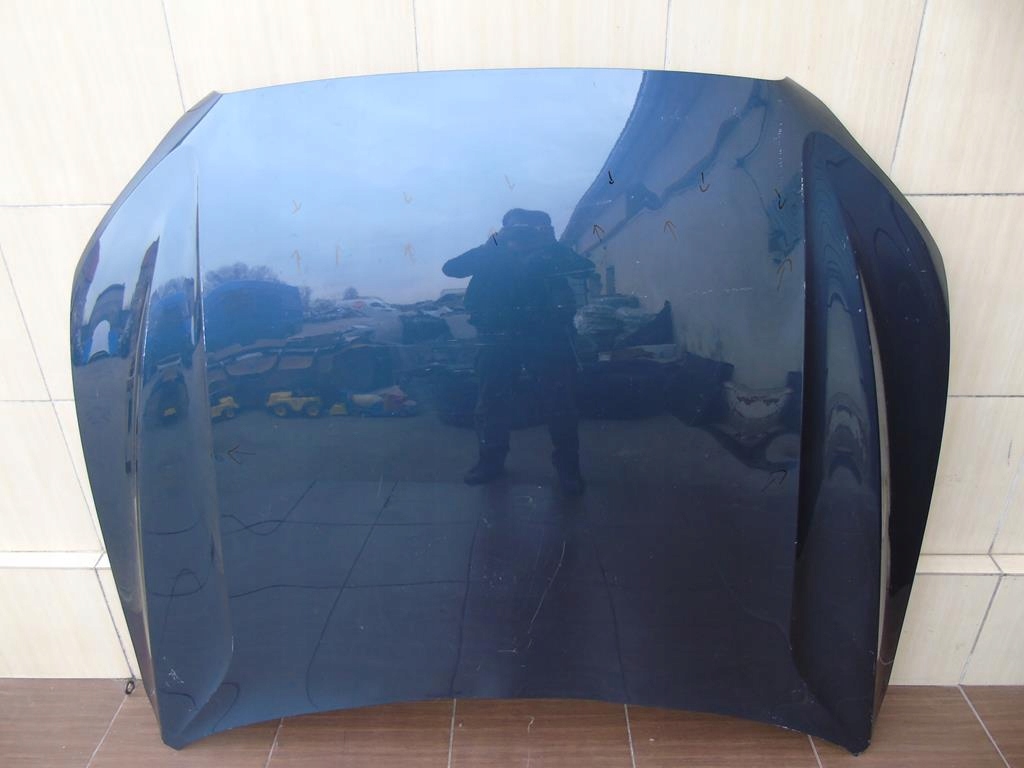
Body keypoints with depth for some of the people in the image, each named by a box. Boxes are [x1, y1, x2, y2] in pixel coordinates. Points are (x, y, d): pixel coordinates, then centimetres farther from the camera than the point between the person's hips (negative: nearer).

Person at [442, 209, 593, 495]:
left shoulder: (548, 252, 7)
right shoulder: (493, 255, 9)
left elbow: (585, 267, -7)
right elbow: (451, 268, -2)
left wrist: (551, 243, -14)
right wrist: (491, 244, -8)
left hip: (546, 336, -1)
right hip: (499, 339, 1)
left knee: (559, 405, 0)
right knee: (490, 404, 6)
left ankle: (568, 467, 15)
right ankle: (491, 461, 24)